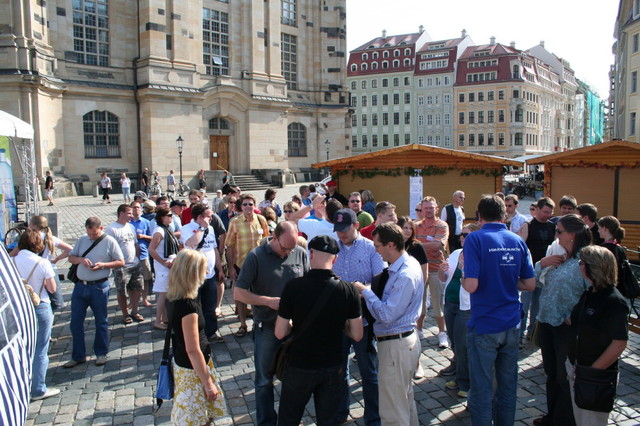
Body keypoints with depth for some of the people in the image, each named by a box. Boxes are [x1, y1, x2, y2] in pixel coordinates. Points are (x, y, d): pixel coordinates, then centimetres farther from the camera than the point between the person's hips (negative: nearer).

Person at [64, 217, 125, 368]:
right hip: (80, 286, 4)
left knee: (101, 322, 8)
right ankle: (78, 356, 21)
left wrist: (103, 265, -19)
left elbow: (121, 262, -5)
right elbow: (71, 257, 13)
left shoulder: (109, 241, -5)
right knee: (75, 321, 7)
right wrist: (80, 260, -9)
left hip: (99, 287, -4)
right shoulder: (82, 240, 8)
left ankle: (101, 354, 24)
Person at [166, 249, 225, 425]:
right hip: (193, 369, -8)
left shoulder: (173, 297, -3)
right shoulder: (188, 305, -28)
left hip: (181, 363, 8)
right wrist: (208, 383, -17)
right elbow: (193, 350, -24)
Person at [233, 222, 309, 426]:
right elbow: (238, 293, -11)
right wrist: (269, 301, -20)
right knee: (264, 380, 13)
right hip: (267, 327, -2)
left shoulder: (301, 254, -5)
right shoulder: (256, 256, -11)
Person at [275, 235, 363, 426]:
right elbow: (357, 335, -7)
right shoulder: (348, 289, -13)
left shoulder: (293, 287, -18)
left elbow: (280, 333, -12)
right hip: (333, 368, 2)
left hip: (299, 367, -2)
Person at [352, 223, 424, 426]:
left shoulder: (405, 276, -27)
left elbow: (386, 315, -27)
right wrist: (369, 292, -1)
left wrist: (366, 291, -17)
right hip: (405, 339, 10)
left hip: (395, 346, -10)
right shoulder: (408, 263, 4)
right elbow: (393, 300, 12)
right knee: (406, 399, 27)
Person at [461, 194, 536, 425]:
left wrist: (463, 275, 0)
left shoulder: (475, 239, -14)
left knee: (481, 387, 6)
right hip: (511, 324, 6)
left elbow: (471, 286, -21)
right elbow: (529, 284, 6)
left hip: (484, 326, -5)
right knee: (508, 384, 18)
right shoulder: (518, 241, 2)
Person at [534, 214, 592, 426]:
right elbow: (534, 281, 10)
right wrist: (541, 263, -7)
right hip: (547, 323, 8)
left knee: (565, 378, 10)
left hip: (568, 328, -8)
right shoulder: (557, 256, 6)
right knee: (551, 374, 22)